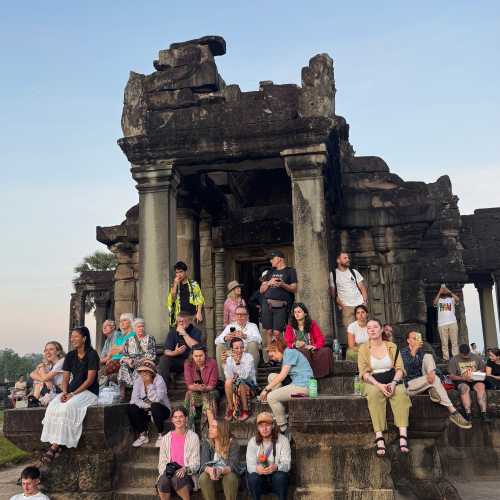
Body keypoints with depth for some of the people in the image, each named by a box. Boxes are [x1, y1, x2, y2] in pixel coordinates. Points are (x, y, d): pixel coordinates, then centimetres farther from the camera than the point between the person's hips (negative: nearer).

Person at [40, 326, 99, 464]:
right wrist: (64, 392, -10)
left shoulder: (92, 354, -8)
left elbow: (90, 379, -13)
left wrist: (73, 394, -18)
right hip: (72, 390, 6)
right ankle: (56, 445, -27)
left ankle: (55, 446, -26)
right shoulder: (70, 356, 12)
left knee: (67, 408, -31)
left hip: (89, 391, -6)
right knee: (53, 406, -23)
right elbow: (65, 377, 10)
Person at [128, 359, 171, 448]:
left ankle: (161, 435, -14)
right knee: (130, 408, -21)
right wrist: (147, 406, -23)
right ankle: (143, 435, -3)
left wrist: (149, 384, -33)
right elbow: (134, 399, -13)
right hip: (146, 411, 4)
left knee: (155, 406, -36)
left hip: (162, 410, -4)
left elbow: (156, 400, -31)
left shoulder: (159, 380, -19)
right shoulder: (138, 381, -5)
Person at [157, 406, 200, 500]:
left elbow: (195, 462, 1)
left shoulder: (193, 437, 5)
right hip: (168, 473, 2)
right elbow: (162, 462, 12)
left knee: (176, 479, -36)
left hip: (186, 474, -2)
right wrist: (166, 470, -9)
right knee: (163, 481, -33)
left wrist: (185, 469, -18)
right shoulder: (165, 439, 15)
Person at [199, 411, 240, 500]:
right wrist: (210, 470, -42)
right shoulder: (207, 443, -2)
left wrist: (221, 471, -45)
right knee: (203, 478, -30)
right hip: (211, 474, 2)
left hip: (228, 473, -2)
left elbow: (233, 465, -22)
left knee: (230, 478, -35)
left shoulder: (233, 443, -10)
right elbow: (204, 464, -16)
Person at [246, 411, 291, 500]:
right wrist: (257, 468, -35)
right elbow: (250, 465, -10)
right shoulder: (253, 442, -3)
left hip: (277, 479, -1)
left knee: (280, 476, -32)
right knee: (253, 477, -30)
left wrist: (276, 467, -37)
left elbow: (287, 464, -14)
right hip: (260, 479, 1)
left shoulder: (283, 440, -7)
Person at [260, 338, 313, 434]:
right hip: (297, 384, 10)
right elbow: (281, 376, 17)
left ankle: (284, 428, -7)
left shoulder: (290, 352, -9)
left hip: (303, 386, -10)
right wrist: (268, 388, 6)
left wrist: (266, 389, -9)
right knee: (271, 376, 11)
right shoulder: (285, 356, 21)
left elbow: (282, 375, -14)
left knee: (271, 397, -13)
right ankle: (281, 412, 6)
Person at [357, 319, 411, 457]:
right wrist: (379, 385, -18)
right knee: (374, 393, -35)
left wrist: (393, 383, -16)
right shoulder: (363, 349, 6)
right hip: (373, 382, -1)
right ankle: (379, 437, -43)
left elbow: (399, 368, 4)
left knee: (401, 393, -32)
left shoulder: (392, 347, 11)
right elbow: (364, 372, -3)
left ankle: (403, 435, -40)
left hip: (392, 381, 1)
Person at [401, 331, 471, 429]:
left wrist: (431, 373, -26)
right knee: (435, 379, -31)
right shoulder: (403, 352, -2)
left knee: (428, 356, -13)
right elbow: (405, 368, -21)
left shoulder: (421, 351, 15)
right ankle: (453, 412, -35)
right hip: (410, 385, -5)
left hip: (423, 382, 5)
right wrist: (413, 352, -30)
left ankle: (432, 390, -23)